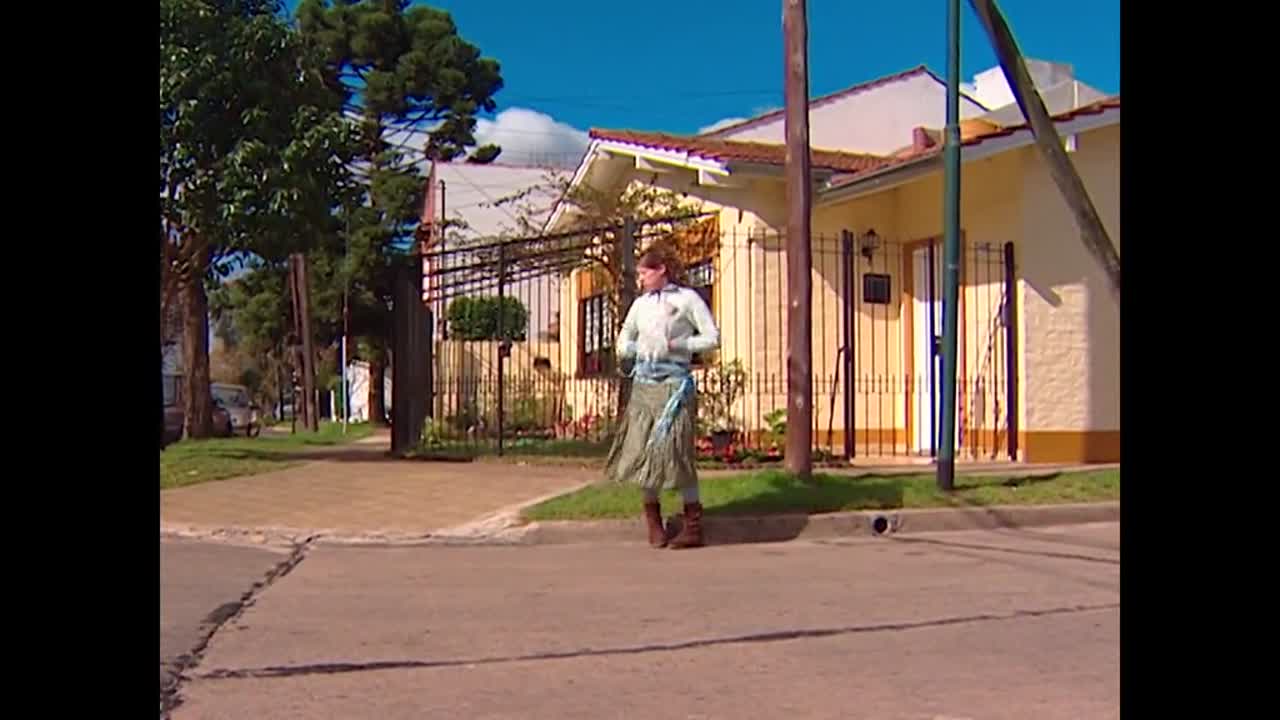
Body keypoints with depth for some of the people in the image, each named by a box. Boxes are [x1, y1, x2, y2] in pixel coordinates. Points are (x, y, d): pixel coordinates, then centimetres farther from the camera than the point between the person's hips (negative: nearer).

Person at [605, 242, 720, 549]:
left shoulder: (687, 298, 0)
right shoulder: (640, 303, 15)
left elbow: (712, 337, -2)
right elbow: (623, 342, 23)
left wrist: (677, 345, -12)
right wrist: (635, 349, 1)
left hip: (674, 383, -5)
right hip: (643, 383, 5)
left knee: (674, 451, -10)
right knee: (642, 449, 1)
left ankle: (693, 526, -2)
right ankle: (653, 522, 14)